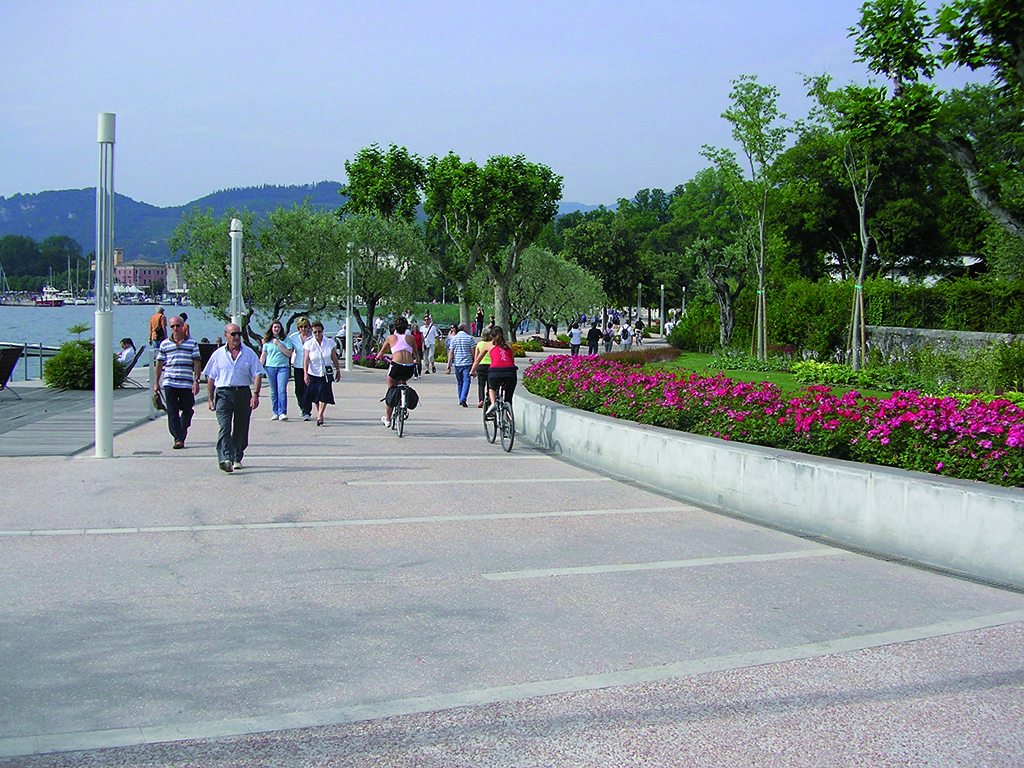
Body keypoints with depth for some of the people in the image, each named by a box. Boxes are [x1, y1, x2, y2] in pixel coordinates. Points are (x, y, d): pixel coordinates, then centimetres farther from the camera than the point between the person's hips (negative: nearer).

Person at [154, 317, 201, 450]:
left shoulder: (192, 344, 6)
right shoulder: (164, 344, 8)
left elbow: (196, 363, 3)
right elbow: (159, 364, 12)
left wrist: (196, 381, -5)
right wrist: (156, 382, 10)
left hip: (187, 383, 0)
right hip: (169, 383, 0)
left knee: (188, 409, 6)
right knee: (172, 412, -5)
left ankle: (183, 429, 35)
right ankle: (178, 438, -3)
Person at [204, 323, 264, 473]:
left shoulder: (249, 353, 8)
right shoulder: (218, 354, 8)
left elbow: (257, 375, 3)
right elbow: (210, 378, 11)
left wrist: (255, 394, -10)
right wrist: (210, 399, 6)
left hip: (243, 393, 1)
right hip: (223, 394, -1)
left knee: (241, 429, 7)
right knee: (224, 427, -16)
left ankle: (237, 459, 24)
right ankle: (226, 459, -28)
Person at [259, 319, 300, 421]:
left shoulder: (286, 339, 3)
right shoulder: (267, 340, 11)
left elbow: (289, 353, -4)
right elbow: (263, 355, 15)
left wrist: (279, 344, -10)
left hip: (283, 367, -3)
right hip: (270, 367, 3)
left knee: (282, 390, -14)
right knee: (273, 392, 5)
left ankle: (282, 412, -15)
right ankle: (275, 413, 11)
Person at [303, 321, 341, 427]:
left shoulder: (329, 343, -2)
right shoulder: (309, 344, -5)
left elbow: (334, 358, 8)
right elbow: (306, 359, -10)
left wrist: (338, 371, 14)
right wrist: (305, 374, -20)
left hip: (326, 373, -1)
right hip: (313, 373, 1)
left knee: (324, 394, -13)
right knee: (315, 394, 10)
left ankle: (319, 417, -12)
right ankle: (319, 413, 29)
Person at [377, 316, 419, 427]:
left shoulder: (391, 338, 15)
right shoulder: (410, 338, 17)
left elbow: (381, 352, 31)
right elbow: (416, 353, 34)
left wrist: (377, 357, 54)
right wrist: (417, 360, 57)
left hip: (396, 367, -2)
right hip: (410, 369, 2)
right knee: (403, 382, 34)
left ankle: (387, 419, 21)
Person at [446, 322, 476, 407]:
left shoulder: (454, 338, 4)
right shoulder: (469, 338, -3)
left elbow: (451, 352, 0)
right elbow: (473, 351, -2)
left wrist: (449, 364, 2)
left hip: (457, 363, 3)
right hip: (467, 363, -3)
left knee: (459, 382, 15)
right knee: (466, 381, -5)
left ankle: (460, 399, 22)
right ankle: (463, 399, -20)